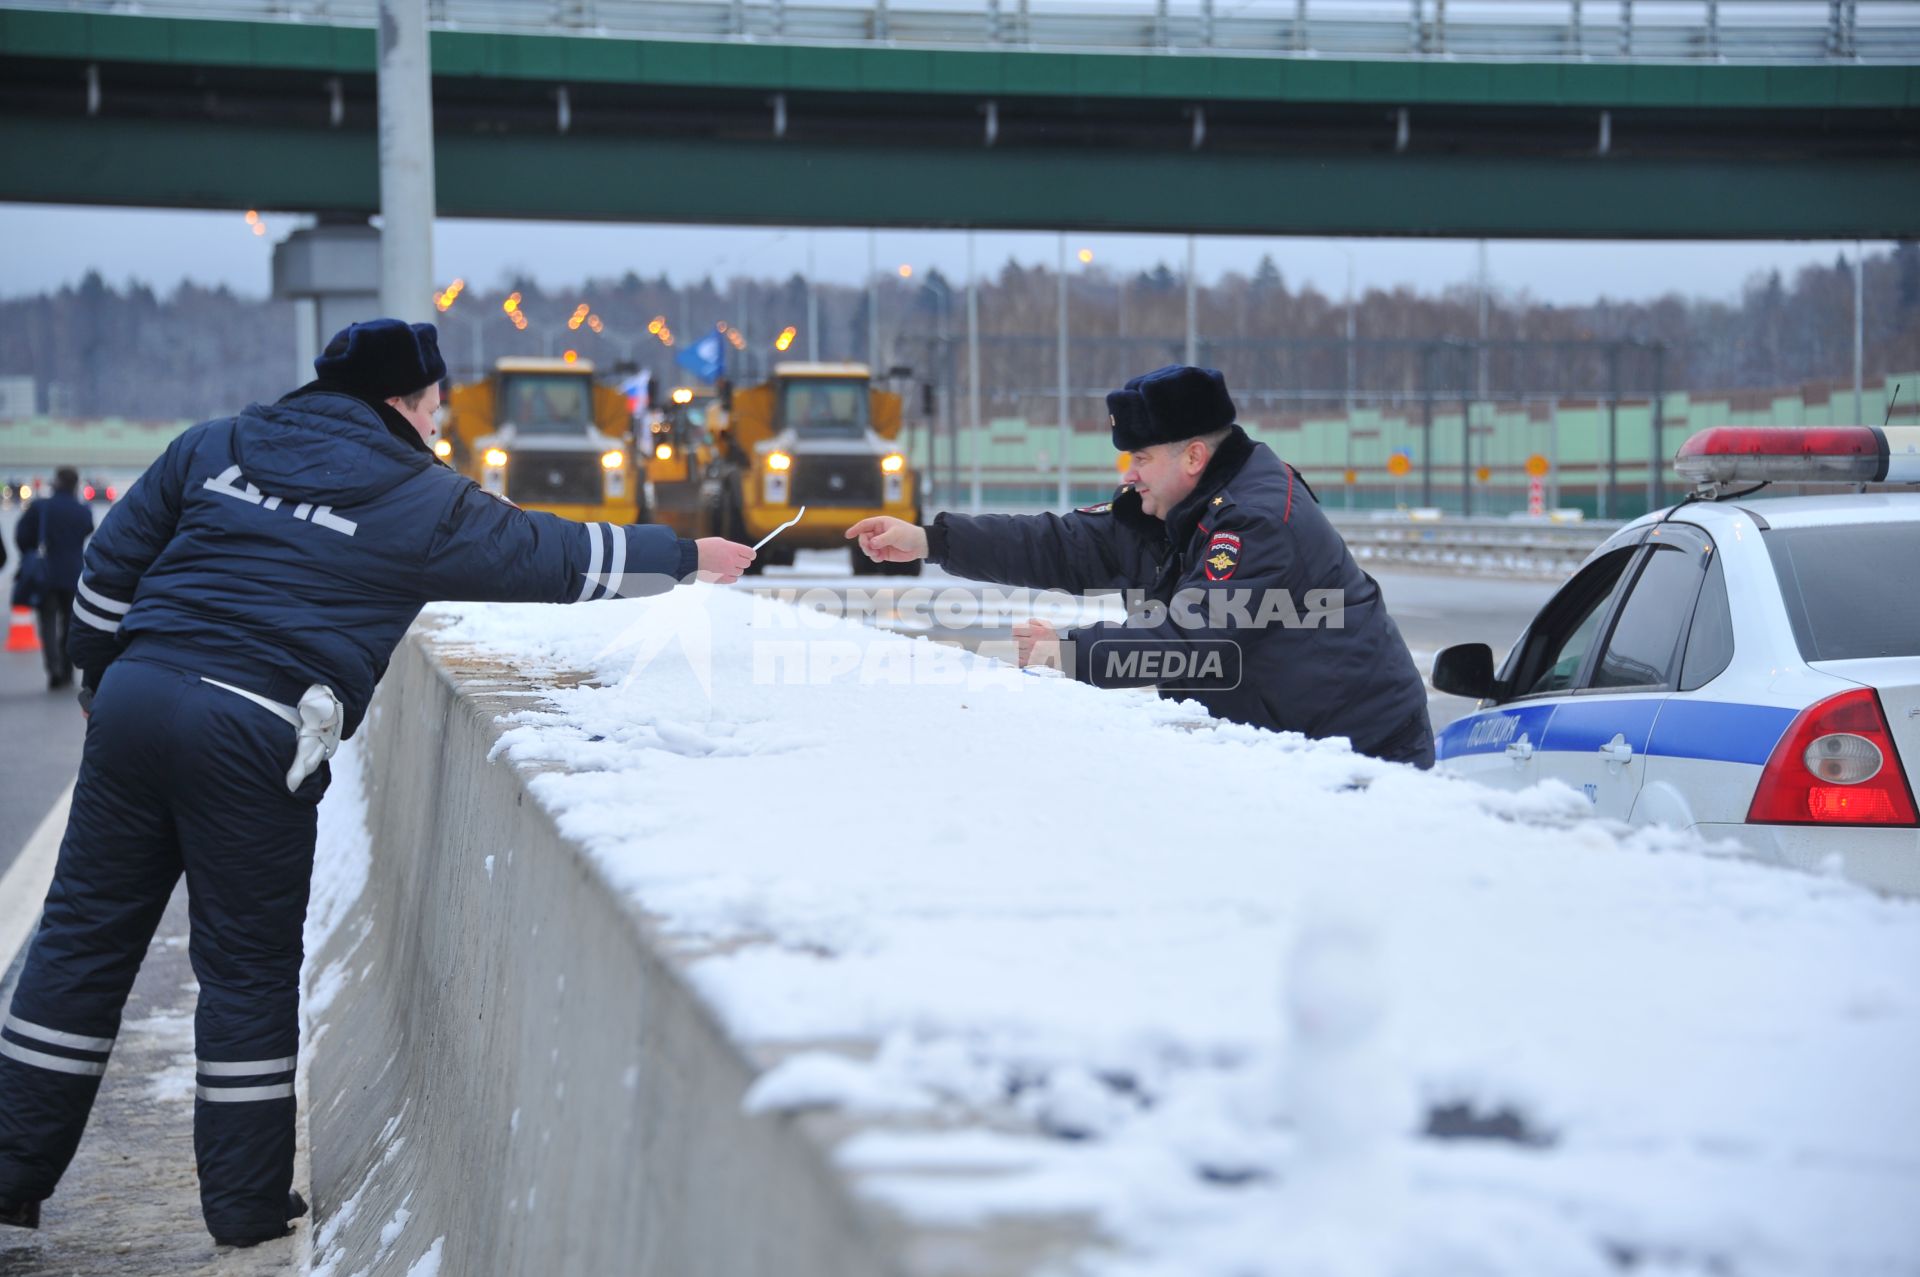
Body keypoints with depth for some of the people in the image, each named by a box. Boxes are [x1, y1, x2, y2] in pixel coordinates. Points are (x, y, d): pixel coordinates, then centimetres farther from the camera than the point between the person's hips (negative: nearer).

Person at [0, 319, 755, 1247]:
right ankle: (245, 1203, 15)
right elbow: (563, 560, 10)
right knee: (251, 963, 7)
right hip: (255, 738, -5)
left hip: (136, 697, 5)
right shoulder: (426, 504, 3)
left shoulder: (212, 447, 15)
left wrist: (101, 681, 29)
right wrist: (690, 559, 24)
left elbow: (109, 569, 17)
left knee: (86, 933, 12)